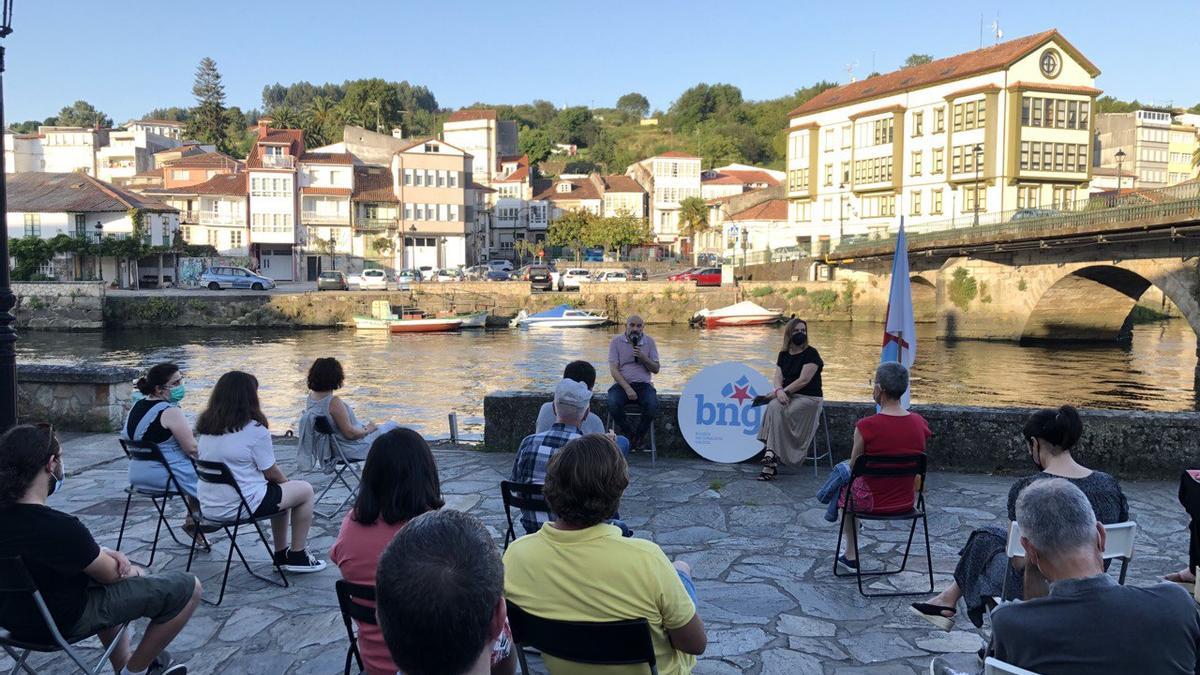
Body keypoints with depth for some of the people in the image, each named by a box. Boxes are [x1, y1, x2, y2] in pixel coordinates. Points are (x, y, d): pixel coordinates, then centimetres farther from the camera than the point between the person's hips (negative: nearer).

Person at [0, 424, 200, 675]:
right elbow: (111, 574, -17)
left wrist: (105, 553, -5)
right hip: (63, 622, -9)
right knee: (188, 588, -8)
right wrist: (133, 571, 5)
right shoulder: (59, 527, -33)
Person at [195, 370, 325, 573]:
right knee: (305, 490, 10)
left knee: (280, 490, 29)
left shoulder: (207, 427, 5)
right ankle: (297, 557, 17)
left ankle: (282, 554, 34)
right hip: (240, 506, -8)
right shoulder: (254, 429, -18)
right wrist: (285, 481, 13)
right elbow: (271, 472, -10)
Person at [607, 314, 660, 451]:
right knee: (613, 403, -32)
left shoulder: (649, 341, 8)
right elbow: (613, 369, -5)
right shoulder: (616, 341, 3)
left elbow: (656, 369, 8)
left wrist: (643, 357, -11)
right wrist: (627, 389, -17)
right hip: (622, 383, -1)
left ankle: (637, 438, -9)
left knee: (653, 405, -31)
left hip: (643, 384, 1)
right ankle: (629, 434, -10)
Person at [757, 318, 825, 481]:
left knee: (775, 410, -29)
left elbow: (804, 380, -13)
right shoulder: (783, 354, 13)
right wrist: (779, 391, -20)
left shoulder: (811, 353, -5)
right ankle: (771, 459, -34)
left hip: (809, 398, -5)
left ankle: (771, 456, -29)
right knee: (773, 407, -28)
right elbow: (777, 378, 4)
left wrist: (781, 392, -18)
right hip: (788, 396, 5)